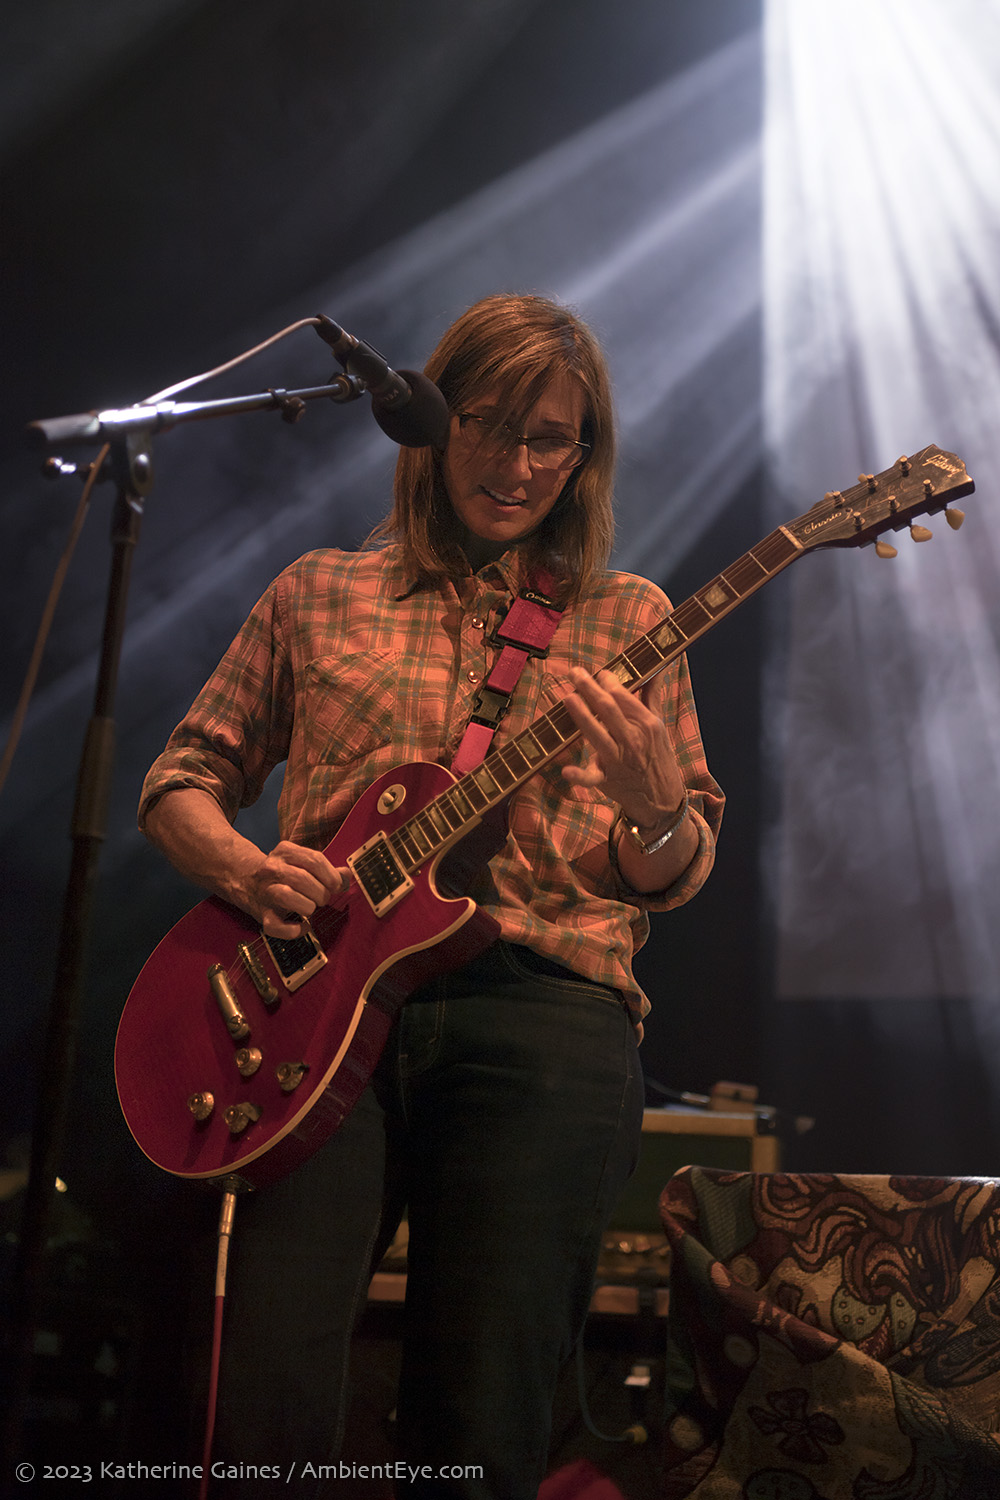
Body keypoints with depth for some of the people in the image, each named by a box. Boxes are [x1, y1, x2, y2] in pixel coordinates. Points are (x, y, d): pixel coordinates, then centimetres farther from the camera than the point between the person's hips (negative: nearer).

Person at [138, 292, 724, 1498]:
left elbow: (680, 877, 12)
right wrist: (237, 865, -3)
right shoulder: (317, 596, 16)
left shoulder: (628, 620, 14)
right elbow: (182, 776, 18)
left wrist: (655, 806, -11)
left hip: (546, 1006, 0)